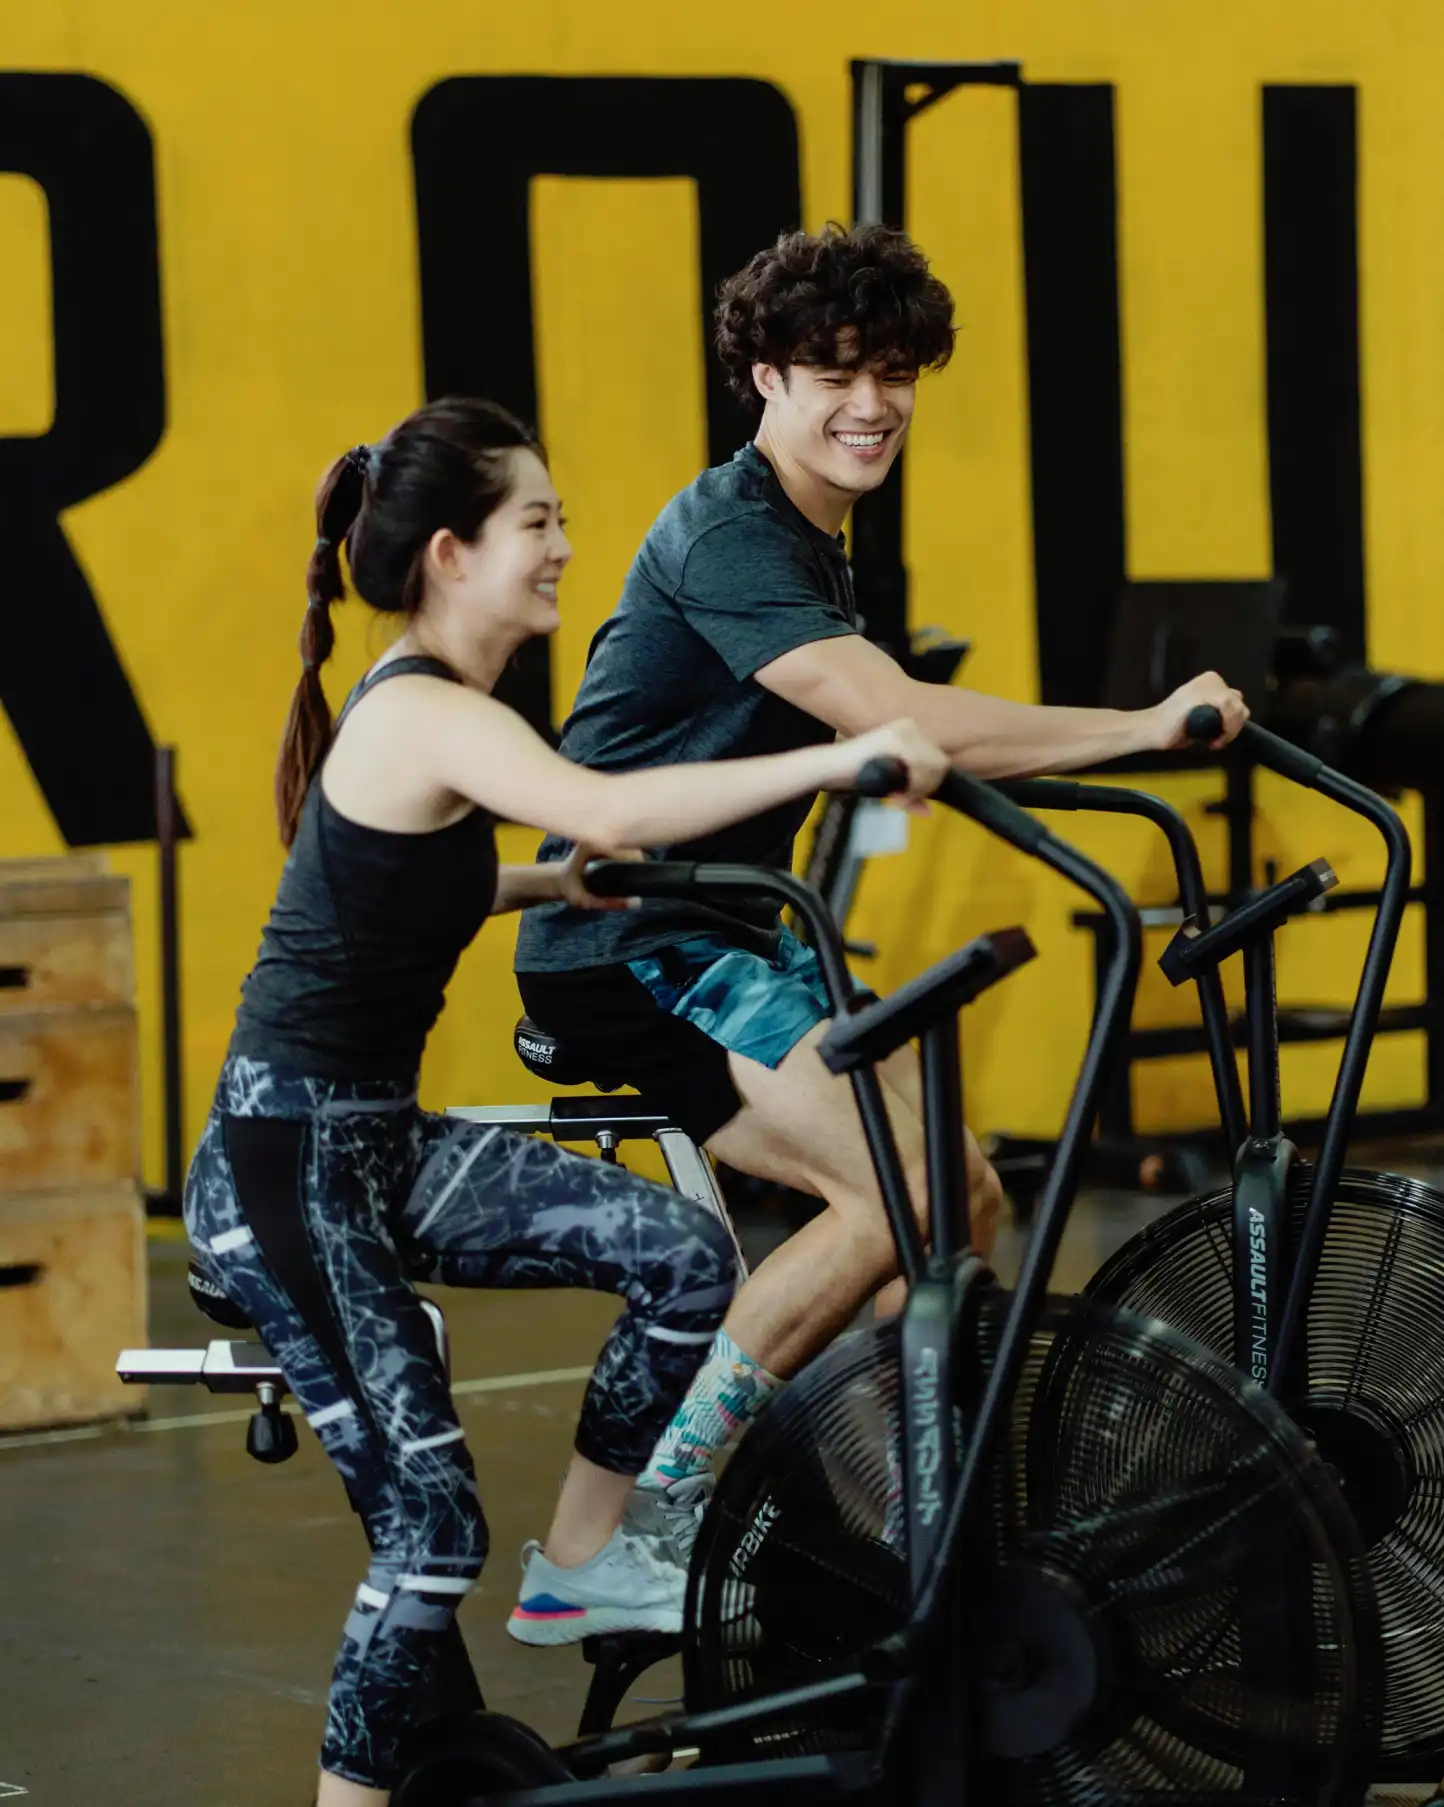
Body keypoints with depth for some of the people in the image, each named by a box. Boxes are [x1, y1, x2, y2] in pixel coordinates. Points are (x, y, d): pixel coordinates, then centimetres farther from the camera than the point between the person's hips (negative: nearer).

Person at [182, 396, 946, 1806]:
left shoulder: (417, 708, 11)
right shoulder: (426, 715, -18)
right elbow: (608, 810, -37)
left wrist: (552, 882, 14)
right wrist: (838, 759, -41)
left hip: (375, 1146, 9)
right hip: (282, 1170, -9)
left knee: (686, 1253, -1)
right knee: (427, 1521, -11)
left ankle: (580, 1569, 13)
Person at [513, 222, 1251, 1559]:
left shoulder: (812, 546, 16)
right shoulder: (727, 536, -17)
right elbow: (893, 723, -29)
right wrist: (1142, 727, -28)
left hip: (727, 938, 10)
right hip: (630, 953, -10)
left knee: (967, 1201, 3)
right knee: (898, 1194, -21)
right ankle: (648, 1520, -14)